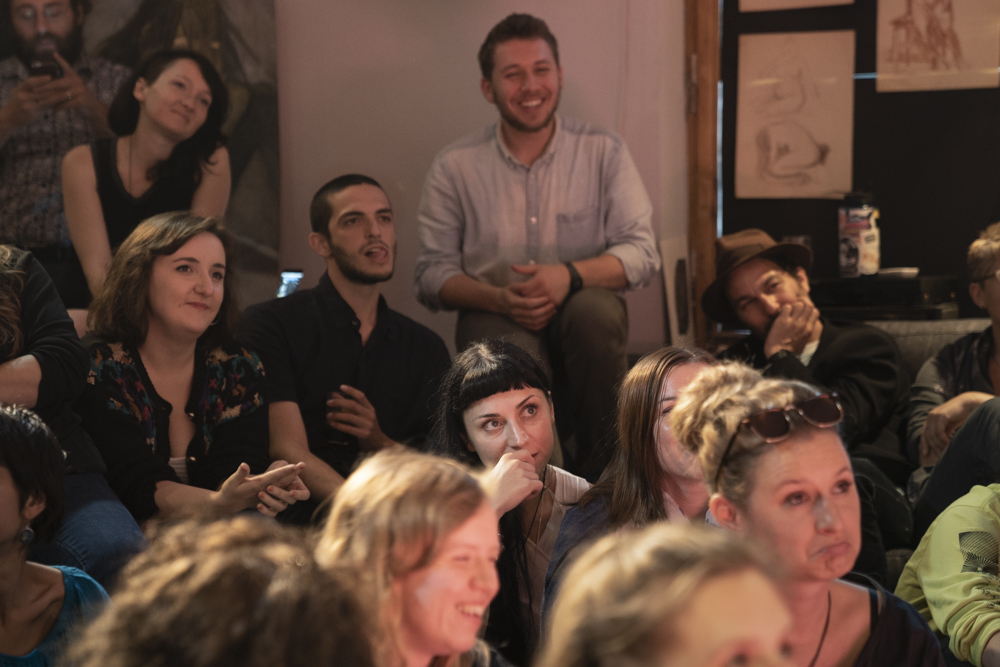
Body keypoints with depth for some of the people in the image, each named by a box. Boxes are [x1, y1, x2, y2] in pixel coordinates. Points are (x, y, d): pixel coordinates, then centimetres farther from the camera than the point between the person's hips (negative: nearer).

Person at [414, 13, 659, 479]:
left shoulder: (604, 152, 3)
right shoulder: (455, 167, 3)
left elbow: (641, 253, -1)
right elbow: (431, 275, 2)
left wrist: (571, 275, -20)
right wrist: (499, 298, -18)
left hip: (578, 307, 1)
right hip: (496, 318, -1)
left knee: (595, 310, -35)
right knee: (517, 353, -36)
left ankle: (599, 467, -16)